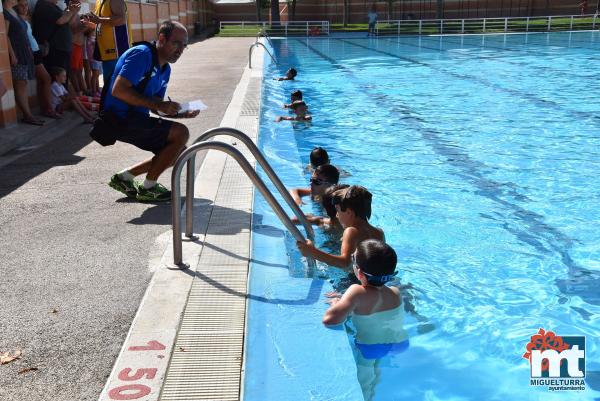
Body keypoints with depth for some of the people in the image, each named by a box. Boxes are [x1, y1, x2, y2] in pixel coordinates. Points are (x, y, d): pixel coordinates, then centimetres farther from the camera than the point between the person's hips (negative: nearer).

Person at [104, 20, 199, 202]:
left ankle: (124, 176, 18)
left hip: (136, 119, 10)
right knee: (181, 133, -18)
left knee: (178, 153, 11)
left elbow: (156, 106, 14)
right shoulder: (142, 54, -16)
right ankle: (148, 188, -5)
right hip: (121, 119, -10)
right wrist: (158, 105, -26)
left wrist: (181, 113, -4)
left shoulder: (165, 69, 13)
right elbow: (118, 90, -25)